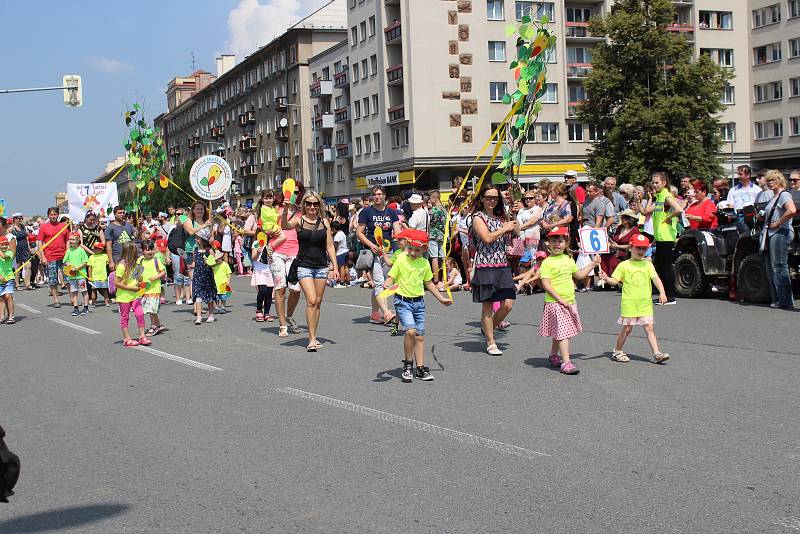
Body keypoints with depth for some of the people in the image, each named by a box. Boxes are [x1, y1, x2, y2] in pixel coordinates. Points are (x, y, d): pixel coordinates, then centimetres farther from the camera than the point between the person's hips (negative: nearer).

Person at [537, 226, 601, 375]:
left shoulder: (568, 259, 11)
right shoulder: (547, 262, -11)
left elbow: (579, 275, 26)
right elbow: (546, 284, -17)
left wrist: (593, 264, 21)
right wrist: (560, 299, -20)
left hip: (569, 302, 7)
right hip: (555, 303, -7)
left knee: (560, 332, 17)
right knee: (562, 332, -12)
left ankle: (553, 355, 35)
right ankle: (566, 363, -12)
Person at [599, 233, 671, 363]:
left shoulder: (648, 265, 8)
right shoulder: (624, 265, 2)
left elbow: (655, 278, -3)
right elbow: (615, 281, 1)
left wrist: (662, 292, -16)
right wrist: (606, 278, -20)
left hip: (645, 303, 2)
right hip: (629, 302, -2)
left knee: (649, 328, -1)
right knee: (627, 328, 5)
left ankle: (657, 354, -4)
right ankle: (617, 352, 21)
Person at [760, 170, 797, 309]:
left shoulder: (784, 194, -7)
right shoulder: (773, 197, 22)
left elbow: (792, 210, -25)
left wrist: (777, 223, -18)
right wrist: (763, 217, 10)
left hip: (780, 233, -10)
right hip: (770, 234, 10)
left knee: (779, 267, -11)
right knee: (770, 268, 9)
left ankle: (786, 301, -8)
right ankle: (777, 299, 13)